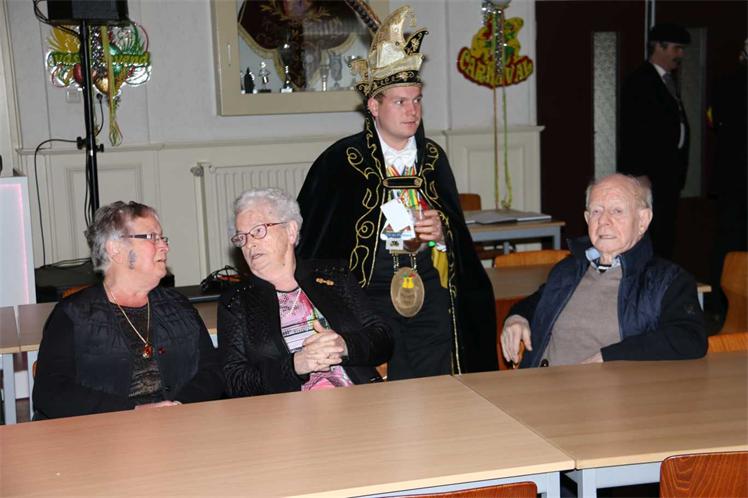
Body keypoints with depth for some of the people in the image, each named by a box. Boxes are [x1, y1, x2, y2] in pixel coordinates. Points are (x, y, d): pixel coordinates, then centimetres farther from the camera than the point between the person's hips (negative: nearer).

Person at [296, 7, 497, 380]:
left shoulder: (434, 158, 10)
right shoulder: (341, 161, -3)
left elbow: (459, 238, 14)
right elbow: (315, 243, 0)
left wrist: (441, 233, -6)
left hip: (433, 301, 4)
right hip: (370, 303, -4)